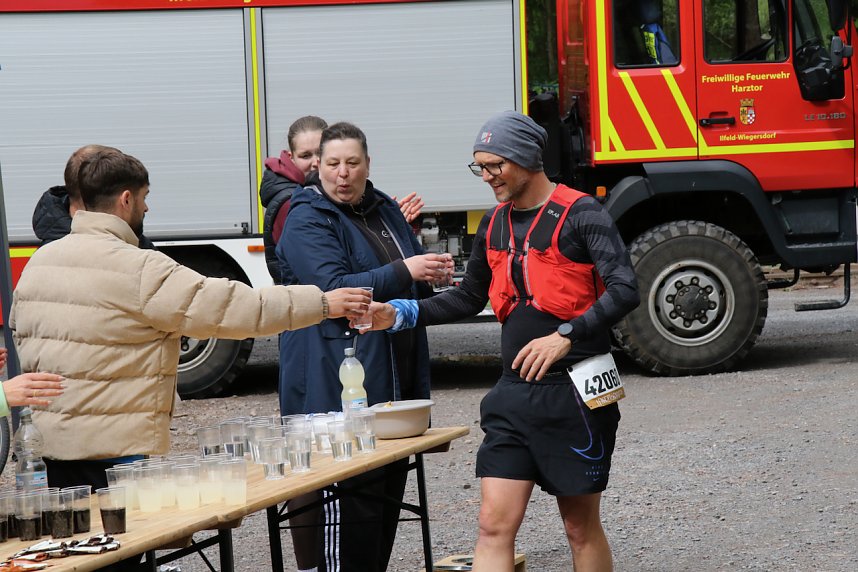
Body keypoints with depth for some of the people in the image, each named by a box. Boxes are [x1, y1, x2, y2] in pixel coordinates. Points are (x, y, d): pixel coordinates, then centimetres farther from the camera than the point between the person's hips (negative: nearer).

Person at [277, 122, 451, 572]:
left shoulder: (385, 210, 15)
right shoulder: (306, 222, -9)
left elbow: (412, 286, 28)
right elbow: (333, 289, -22)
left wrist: (432, 274, 5)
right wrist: (402, 273, -25)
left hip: (395, 381, 8)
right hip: (338, 387, -8)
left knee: (389, 489, 13)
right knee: (350, 494, -11)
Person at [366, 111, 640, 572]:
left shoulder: (580, 215, -9)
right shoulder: (494, 224, 13)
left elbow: (624, 291, -19)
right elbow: (470, 298, 24)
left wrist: (567, 336, -28)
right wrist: (400, 315, 11)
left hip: (572, 391, -6)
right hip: (514, 392, 6)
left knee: (581, 526, 6)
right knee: (494, 524, -3)